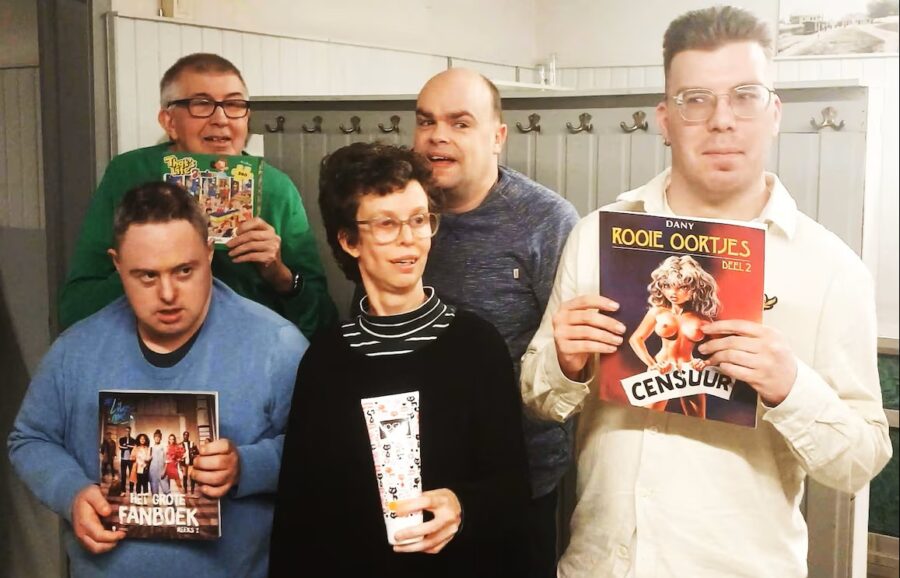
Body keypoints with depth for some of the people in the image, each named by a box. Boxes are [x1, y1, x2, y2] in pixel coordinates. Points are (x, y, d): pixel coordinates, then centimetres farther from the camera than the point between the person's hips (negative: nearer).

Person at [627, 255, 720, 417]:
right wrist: (651, 364, -7)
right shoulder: (657, 312, -2)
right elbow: (636, 339, 4)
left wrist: (705, 363, -17)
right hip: (661, 372, 0)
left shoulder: (702, 318, -2)